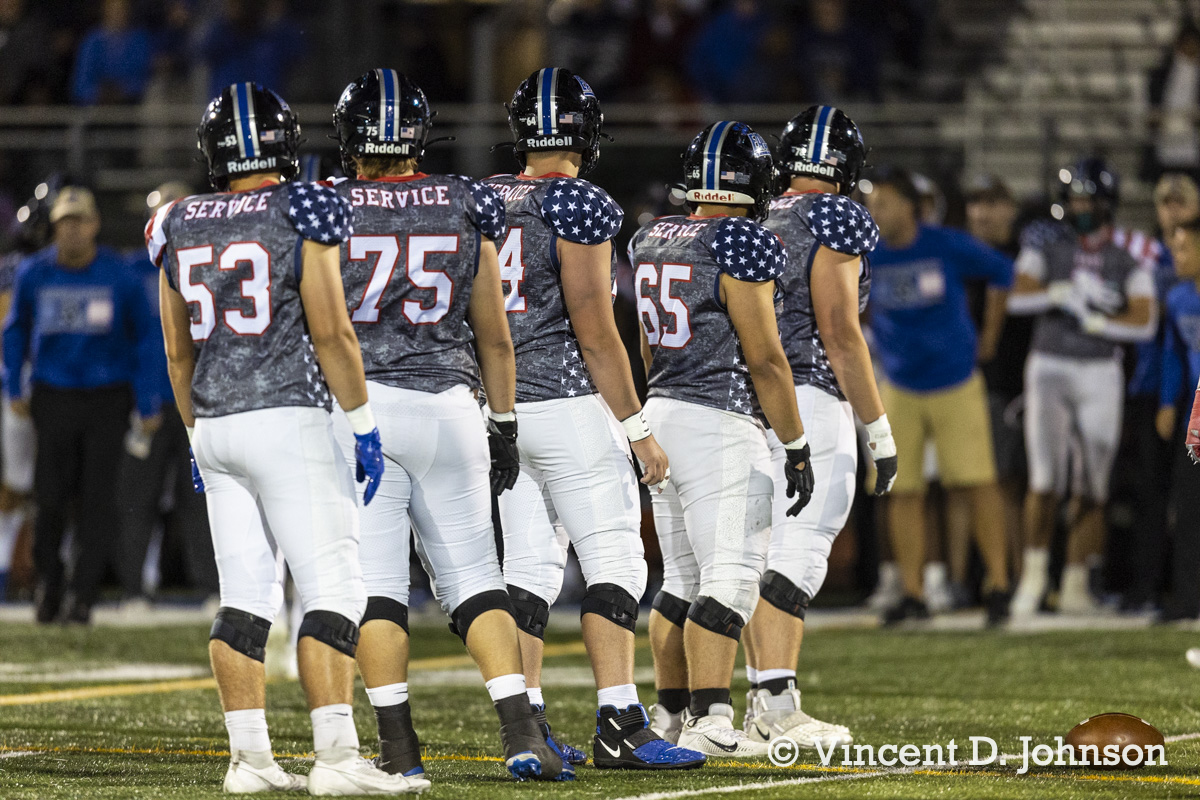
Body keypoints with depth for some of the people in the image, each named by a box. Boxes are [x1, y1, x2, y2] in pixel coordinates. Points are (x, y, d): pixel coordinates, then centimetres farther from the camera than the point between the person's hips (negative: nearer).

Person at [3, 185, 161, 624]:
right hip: (53, 398, 1)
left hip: (108, 396, -1)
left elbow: (144, 337, 4)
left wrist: (147, 404, 1)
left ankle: (82, 594, -1)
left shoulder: (119, 276, -4)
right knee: (50, 497, 0)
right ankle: (48, 579, 23)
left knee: (99, 498, -6)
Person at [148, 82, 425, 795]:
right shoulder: (303, 216, -7)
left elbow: (179, 351, 15)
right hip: (288, 420, -6)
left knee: (246, 593, 8)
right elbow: (330, 332, -10)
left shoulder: (180, 228, 9)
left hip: (215, 425, 6)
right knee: (333, 587, -5)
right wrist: (364, 422, -3)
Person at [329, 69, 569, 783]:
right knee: (473, 577, 7)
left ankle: (399, 748, -1)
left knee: (376, 583, 1)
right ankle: (521, 734, -5)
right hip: (449, 405, 2)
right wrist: (504, 424, 20)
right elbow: (494, 335, 11)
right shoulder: (467, 208, 6)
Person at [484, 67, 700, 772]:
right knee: (615, 561, -3)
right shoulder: (580, 208, -11)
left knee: (529, 567, 10)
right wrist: (638, 428, -9)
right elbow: (594, 330, -13)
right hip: (568, 403, -7)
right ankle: (618, 726, -8)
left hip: (498, 408, 7)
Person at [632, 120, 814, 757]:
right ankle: (709, 722, -11)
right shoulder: (743, 244, -13)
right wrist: (796, 447, -7)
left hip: (661, 413, 8)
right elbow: (763, 357, -13)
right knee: (730, 578, -6)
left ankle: (671, 711, 19)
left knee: (684, 579, 16)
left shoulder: (649, 241, 10)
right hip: (721, 424, -8)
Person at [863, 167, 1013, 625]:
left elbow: (1001, 273, 7)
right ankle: (912, 593, 5)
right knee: (903, 493, 0)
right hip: (901, 389, 2)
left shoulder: (948, 248, -9)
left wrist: (989, 333, 12)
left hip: (956, 384, -2)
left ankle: (997, 583, 2)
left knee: (978, 484, -7)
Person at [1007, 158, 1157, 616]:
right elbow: (1017, 298, -9)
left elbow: (1144, 323, -6)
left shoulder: (1129, 256, 3)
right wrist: (1067, 292, -19)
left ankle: (1075, 583, 7)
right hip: (1049, 368, -1)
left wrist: (1091, 319, -13)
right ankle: (1034, 569, 7)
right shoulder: (1046, 244, 5)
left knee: (1093, 487, 0)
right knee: (1046, 480, -10)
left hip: (1100, 373, 1)